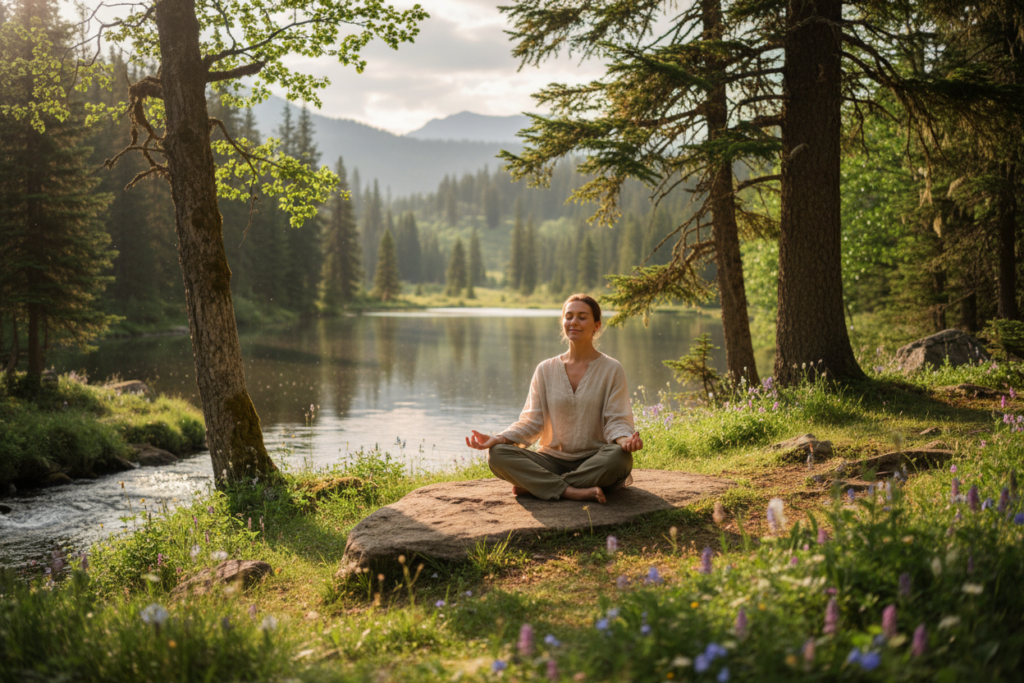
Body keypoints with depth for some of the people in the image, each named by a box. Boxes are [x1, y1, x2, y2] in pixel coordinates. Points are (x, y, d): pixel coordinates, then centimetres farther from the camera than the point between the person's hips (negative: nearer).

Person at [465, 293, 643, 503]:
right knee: (497, 454, -23)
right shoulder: (546, 370, 9)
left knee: (620, 457, -37)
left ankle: (533, 485, -27)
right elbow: (531, 422, 4)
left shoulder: (611, 370, 2)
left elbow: (616, 421, -4)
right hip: (553, 459, 2)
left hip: (594, 462, -1)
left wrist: (626, 439, -28)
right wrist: (498, 438, -13)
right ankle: (571, 491, -33)